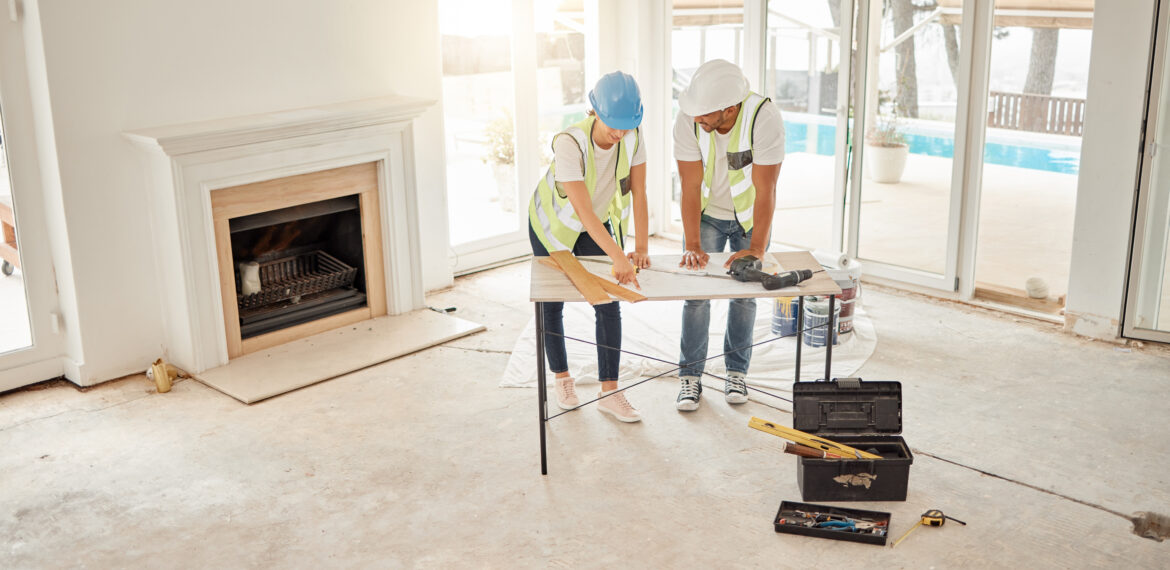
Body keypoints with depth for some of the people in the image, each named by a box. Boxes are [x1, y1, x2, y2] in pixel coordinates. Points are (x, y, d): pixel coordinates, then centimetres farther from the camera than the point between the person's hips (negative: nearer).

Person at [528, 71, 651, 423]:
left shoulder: (632, 135, -24)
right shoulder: (569, 143, -38)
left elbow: (638, 193, -18)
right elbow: (584, 212, -43)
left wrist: (641, 247, -25)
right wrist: (619, 256, -50)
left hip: (599, 224, 3)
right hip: (553, 224, -3)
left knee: (608, 305, -3)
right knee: (552, 303, 10)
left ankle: (609, 392, 6)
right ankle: (562, 378, 31)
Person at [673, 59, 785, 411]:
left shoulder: (764, 118, -33)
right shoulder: (688, 121, -27)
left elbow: (765, 190, -30)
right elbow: (690, 186, -23)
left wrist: (756, 249, -34)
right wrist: (692, 246, -28)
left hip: (751, 216, -1)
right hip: (707, 214, 1)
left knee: (745, 294, 7)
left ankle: (737, 372, 23)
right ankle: (690, 375, 9)